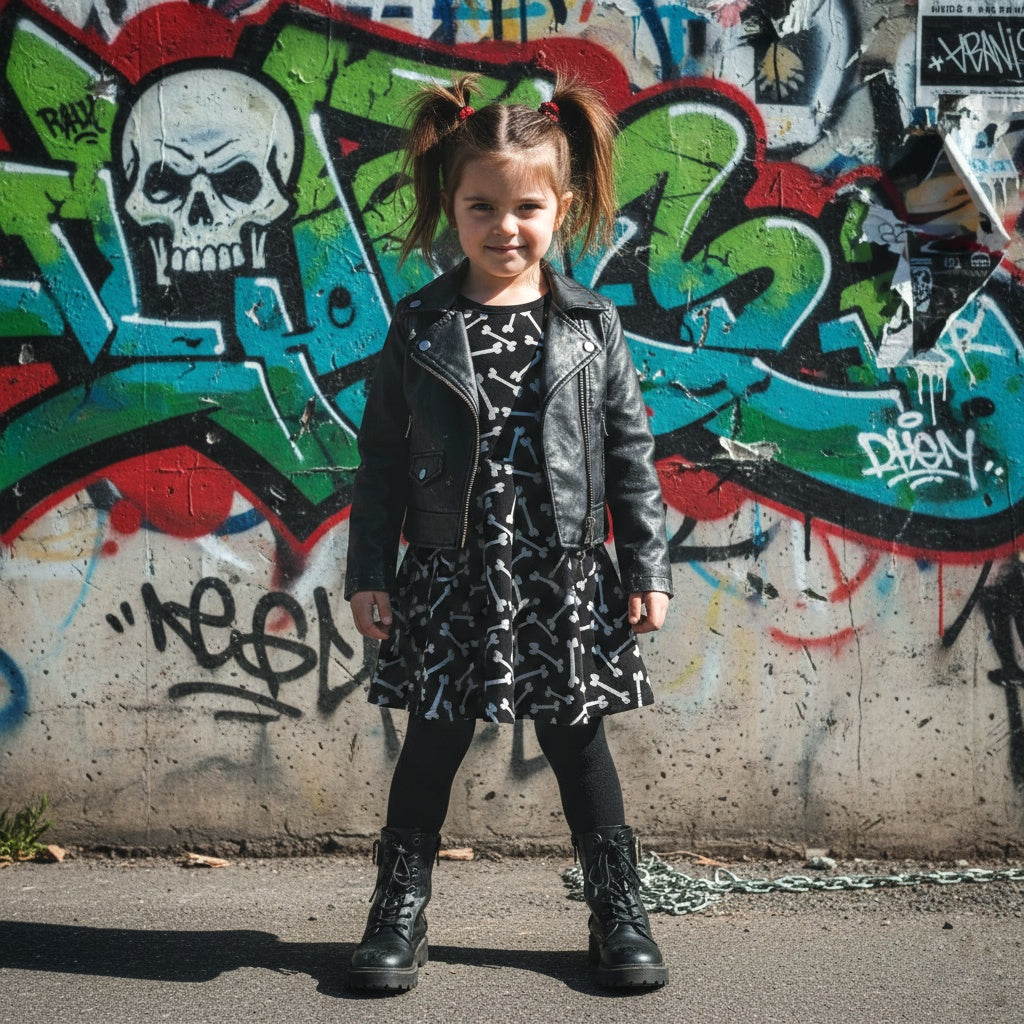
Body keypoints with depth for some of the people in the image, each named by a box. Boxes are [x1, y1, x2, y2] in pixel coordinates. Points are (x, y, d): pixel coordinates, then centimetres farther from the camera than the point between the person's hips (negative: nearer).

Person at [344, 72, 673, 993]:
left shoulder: (591, 325, 0)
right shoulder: (421, 328, 0)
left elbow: (630, 452, 3)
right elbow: (383, 458, 2)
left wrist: (648, 567, 0)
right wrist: (369, 572, 0)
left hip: (565, 579, 0)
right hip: (451, 579, 0)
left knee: (578, 743, 10)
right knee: (434, 745, 9)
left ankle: (619, 909, 24)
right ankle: (400, 908, 24)